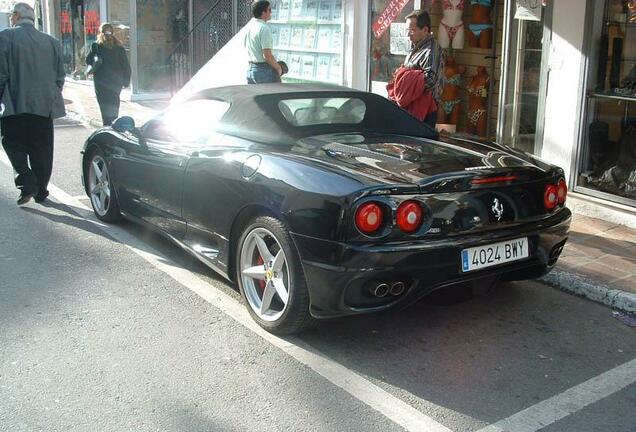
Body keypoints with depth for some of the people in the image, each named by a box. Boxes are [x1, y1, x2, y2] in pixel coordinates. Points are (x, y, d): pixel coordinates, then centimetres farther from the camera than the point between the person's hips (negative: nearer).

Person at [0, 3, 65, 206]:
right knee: (41, 150, 10)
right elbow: (60, 76, 11)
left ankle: (27, 185, -8)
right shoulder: (52, 42, 8)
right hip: (45, 105, 4)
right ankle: (41, 191, 16)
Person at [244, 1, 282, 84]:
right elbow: (267, 55, -22)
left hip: (250, 69, 9)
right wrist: (278, 68, -7)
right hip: (264, 70, -9)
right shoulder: (264, 28, -17)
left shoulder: (249, 25, 10)